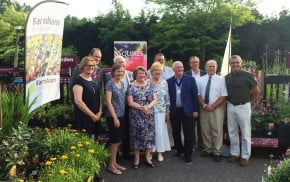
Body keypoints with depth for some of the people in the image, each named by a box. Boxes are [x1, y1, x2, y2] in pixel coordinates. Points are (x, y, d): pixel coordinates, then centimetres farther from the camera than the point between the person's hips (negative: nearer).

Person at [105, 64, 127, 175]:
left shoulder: (122, 84, 11)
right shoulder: (110, 83, -10)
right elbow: (108, 101, -15)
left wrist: (121, 116, 10)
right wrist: (115, 117, -18)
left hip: (122, 115, 7)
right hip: (113, 116, -7)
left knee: (118, 141, 13)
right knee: (115, 141, -1)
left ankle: (114, 162, 26)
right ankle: (111, 165, 14)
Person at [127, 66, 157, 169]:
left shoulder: (149, 86, 7)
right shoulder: (132, 87, -2)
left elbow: (155, 99, 2)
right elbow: (130, 102, -9)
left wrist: (148, 107, -15)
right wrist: (142, 108, -18)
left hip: (149, 115, 3)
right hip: (136, 116, -3)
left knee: (149, 134, 6)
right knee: (137, 135, 3)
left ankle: (148, 157, 19)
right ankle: (136, 158, 15)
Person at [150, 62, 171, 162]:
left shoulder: (164, 82, 5)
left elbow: (167, 98, 7)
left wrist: (167, 112, 4)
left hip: (161, 111, 2)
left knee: (161, 131, 5)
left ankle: (160, 152, 18)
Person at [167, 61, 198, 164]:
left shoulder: (190, 79, -2)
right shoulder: (169, 81, 2)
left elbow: (194, 95, -1)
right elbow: (167, 96, 5)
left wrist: (195, 110, -4)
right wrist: (167, 110, 2)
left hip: (186, 110, -2)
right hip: (174, 111, 2)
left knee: (188, 133, 2)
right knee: (175, 133, 13)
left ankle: (188, 154, 15)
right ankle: (179, 150, 32)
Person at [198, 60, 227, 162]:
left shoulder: (221, 80, 0)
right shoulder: (201, 80, 7)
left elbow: (224, 96, -5)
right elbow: (198, 95, 5)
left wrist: (213, 106, -14)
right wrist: (204, 105, -11)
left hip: (217, 108, -3)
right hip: (203, 108, 3)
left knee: (217, 131, -1)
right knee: (205, 130, 10)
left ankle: (217, 152, 10)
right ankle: (208, 149, 25)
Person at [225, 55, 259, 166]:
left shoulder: (247, 76, -8)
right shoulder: (227, 77, 5)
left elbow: (256, 91, 0)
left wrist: (250, 102, 6)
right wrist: (229, 100, 8)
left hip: (243, 106, -4)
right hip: (230, 107, 5)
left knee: (245, 133, 3)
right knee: (232, 132, 12)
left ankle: (245, 156, 14)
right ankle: (234, 153, 25)